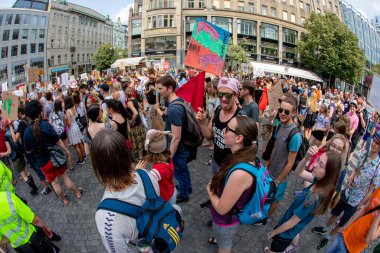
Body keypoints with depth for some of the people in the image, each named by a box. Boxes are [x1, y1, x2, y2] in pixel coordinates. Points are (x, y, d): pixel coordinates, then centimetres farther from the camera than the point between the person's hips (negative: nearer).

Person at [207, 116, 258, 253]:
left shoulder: (240, 173, -43)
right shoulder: (244, 158, -14)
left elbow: (221, 208, -30)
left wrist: (210, 190, -15)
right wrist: (214, 185, -9)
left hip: (226, 220, -7)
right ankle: (220, 240, 70)